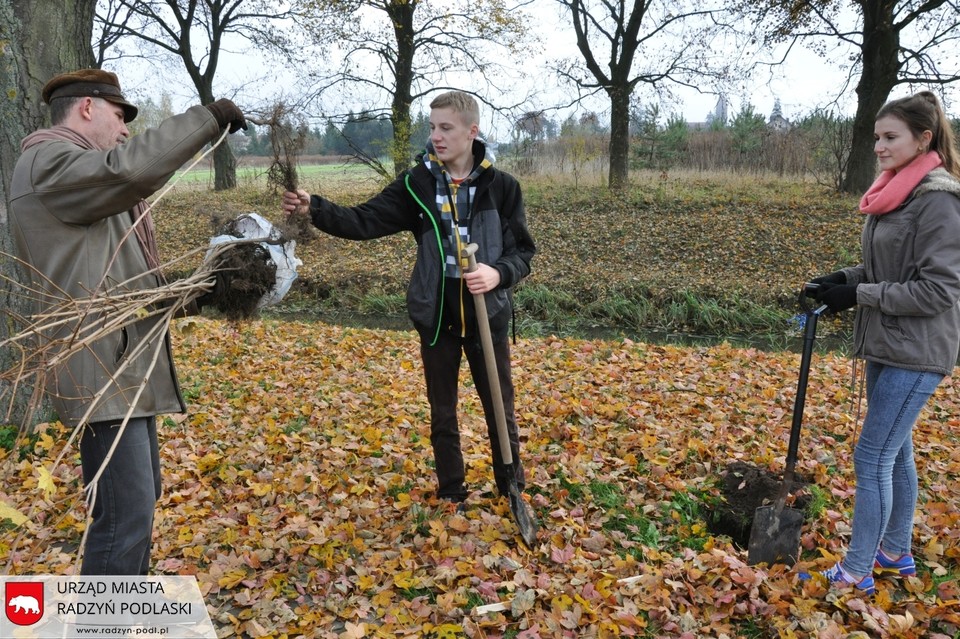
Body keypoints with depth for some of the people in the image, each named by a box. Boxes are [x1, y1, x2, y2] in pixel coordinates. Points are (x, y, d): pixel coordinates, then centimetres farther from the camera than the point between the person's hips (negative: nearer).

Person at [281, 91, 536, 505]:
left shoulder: (501, 186, -5)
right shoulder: (416, 184, -3)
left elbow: (523, 251, -2)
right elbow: (365, 221, -10)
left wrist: (499, 273, -22)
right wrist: (315, 208, -26)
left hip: (487, 315, -1)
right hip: (436, 316, 1)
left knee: (500, 409, 12)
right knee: (442, 414, 14)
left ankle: (514, 492, 32)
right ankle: (451, 495, 33)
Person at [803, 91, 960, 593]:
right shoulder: (892, 193, 9)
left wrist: (859, 296, -18)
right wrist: (847, 278, 2)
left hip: (915, 353, -9)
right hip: (885, 344, 9)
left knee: (872, 456, -3)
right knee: (895, 450, 18)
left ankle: (857, 572, 11)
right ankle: (896, 553, 34)